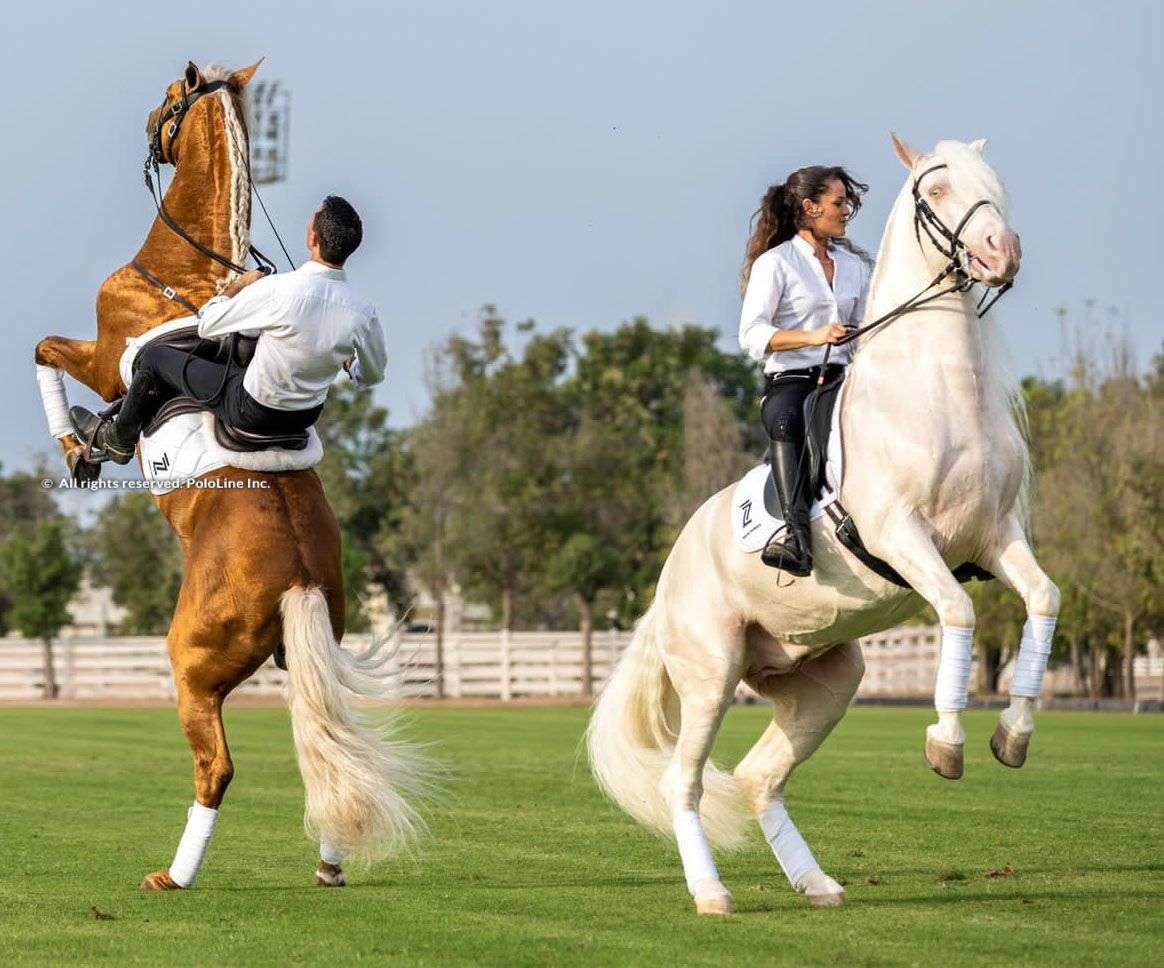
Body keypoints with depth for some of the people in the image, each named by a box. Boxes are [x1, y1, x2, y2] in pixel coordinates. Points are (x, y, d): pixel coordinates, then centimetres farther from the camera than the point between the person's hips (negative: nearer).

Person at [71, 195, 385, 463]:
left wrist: (237, 285, 3)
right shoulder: (363, 312, -18)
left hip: (252, 413, -5)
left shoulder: (276, 291, -31)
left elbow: (207, 326, -15)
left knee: (153, 356, 13)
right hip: (308, 416, 5)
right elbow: (373, 375, 2)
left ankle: (117, 441, 38)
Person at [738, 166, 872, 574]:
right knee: (786, 419, -40)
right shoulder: (775, 263, 2)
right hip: (791, 381, -6)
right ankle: (796, 532, -53)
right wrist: (812, 337, -21)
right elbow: (751, 335, -9)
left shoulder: (854, 265, 21)